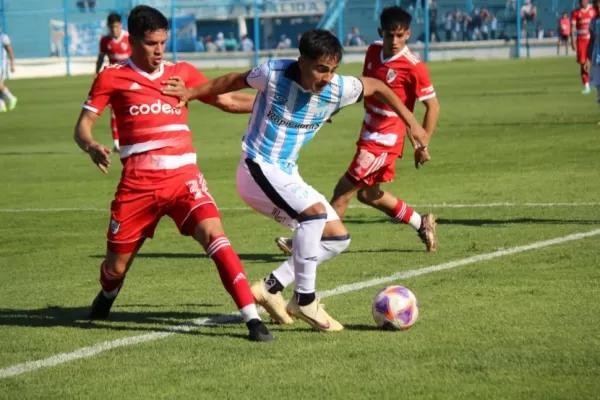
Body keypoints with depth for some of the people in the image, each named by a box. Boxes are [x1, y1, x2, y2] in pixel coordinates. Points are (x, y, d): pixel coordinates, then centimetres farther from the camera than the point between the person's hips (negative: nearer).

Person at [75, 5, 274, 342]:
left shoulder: (183, 73, 11)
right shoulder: (112, 78, 3)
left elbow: (227, 101, 17)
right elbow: (83, 126, 2)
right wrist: (91, 146, -21)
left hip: (183, 177, 1)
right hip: (138, 184, -1)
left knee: (214, 234, -24)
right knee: (116, 266, 9)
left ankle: (253, 319, -28)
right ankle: (107, 296, 48)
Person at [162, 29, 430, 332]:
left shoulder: (337, 90, -10)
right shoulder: (274, 74, -19)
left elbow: (376, 87, 8)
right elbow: (235, 81, 0)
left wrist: (412, 124, 9)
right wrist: (191, 93, -5)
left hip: (287, 175, 7)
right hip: (257, 170, -7)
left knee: (338, 237, 4)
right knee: (316, 210, -30)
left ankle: (271, 287, 8)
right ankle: (304, 301, -22)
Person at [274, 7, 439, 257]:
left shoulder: (414, 67, -18)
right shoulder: (373, 52, 3)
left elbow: (432, 106, -12)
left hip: (385, 141, -8)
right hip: (369, 134, 9)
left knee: (344, 190, -6)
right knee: (367, 194, 18)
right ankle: (421, 224, 30)